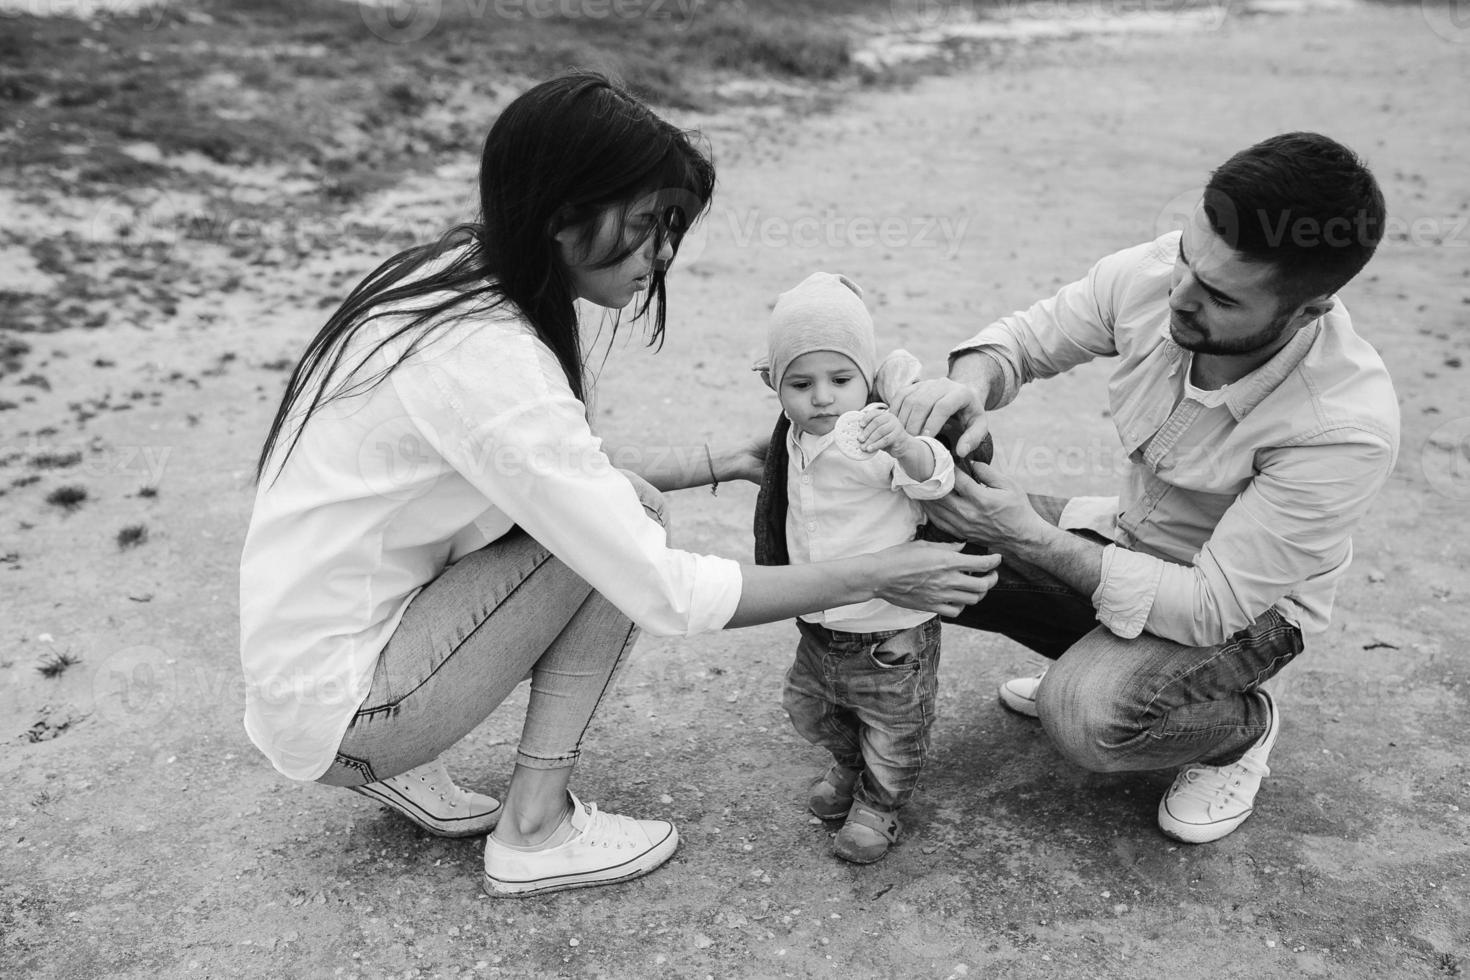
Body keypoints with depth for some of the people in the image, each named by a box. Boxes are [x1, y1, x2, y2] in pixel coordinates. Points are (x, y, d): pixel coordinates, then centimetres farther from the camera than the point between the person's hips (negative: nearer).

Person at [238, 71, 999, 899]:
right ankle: (534, 832, -3)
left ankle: (402, 765, 11)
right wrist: (878, 576, -17)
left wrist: (717, 464, 8)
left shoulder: (461, 273, -1)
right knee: (625, 519, -14)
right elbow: (666, 596, -26)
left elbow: (565, 464, 13)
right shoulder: (488, 363, -29)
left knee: (610, 500, 5)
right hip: (335, 712, -9)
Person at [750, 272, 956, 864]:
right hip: (821, 629, 8)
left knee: (894, 736, 11)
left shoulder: (874, 436, -24)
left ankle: (878, 805, 37)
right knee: (808, 708, 24)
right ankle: (849, 768, 51)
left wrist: (901, 442, -57)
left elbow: (933, 478, -38)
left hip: (890, 633, -7)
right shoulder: (796, 440, 2)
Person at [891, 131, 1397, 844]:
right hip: (1128, 536, 5)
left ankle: (1243, 728, 4)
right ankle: (1093, 663, 14)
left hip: (1246, 605, -5)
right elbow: (1026, 336, -6)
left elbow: (1215, 607, -30)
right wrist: (970, 378, -31)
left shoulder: (1348, 428, -35)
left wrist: (1033, 539, -36)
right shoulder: (1153, 276, -22)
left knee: (1087, 718, -32)